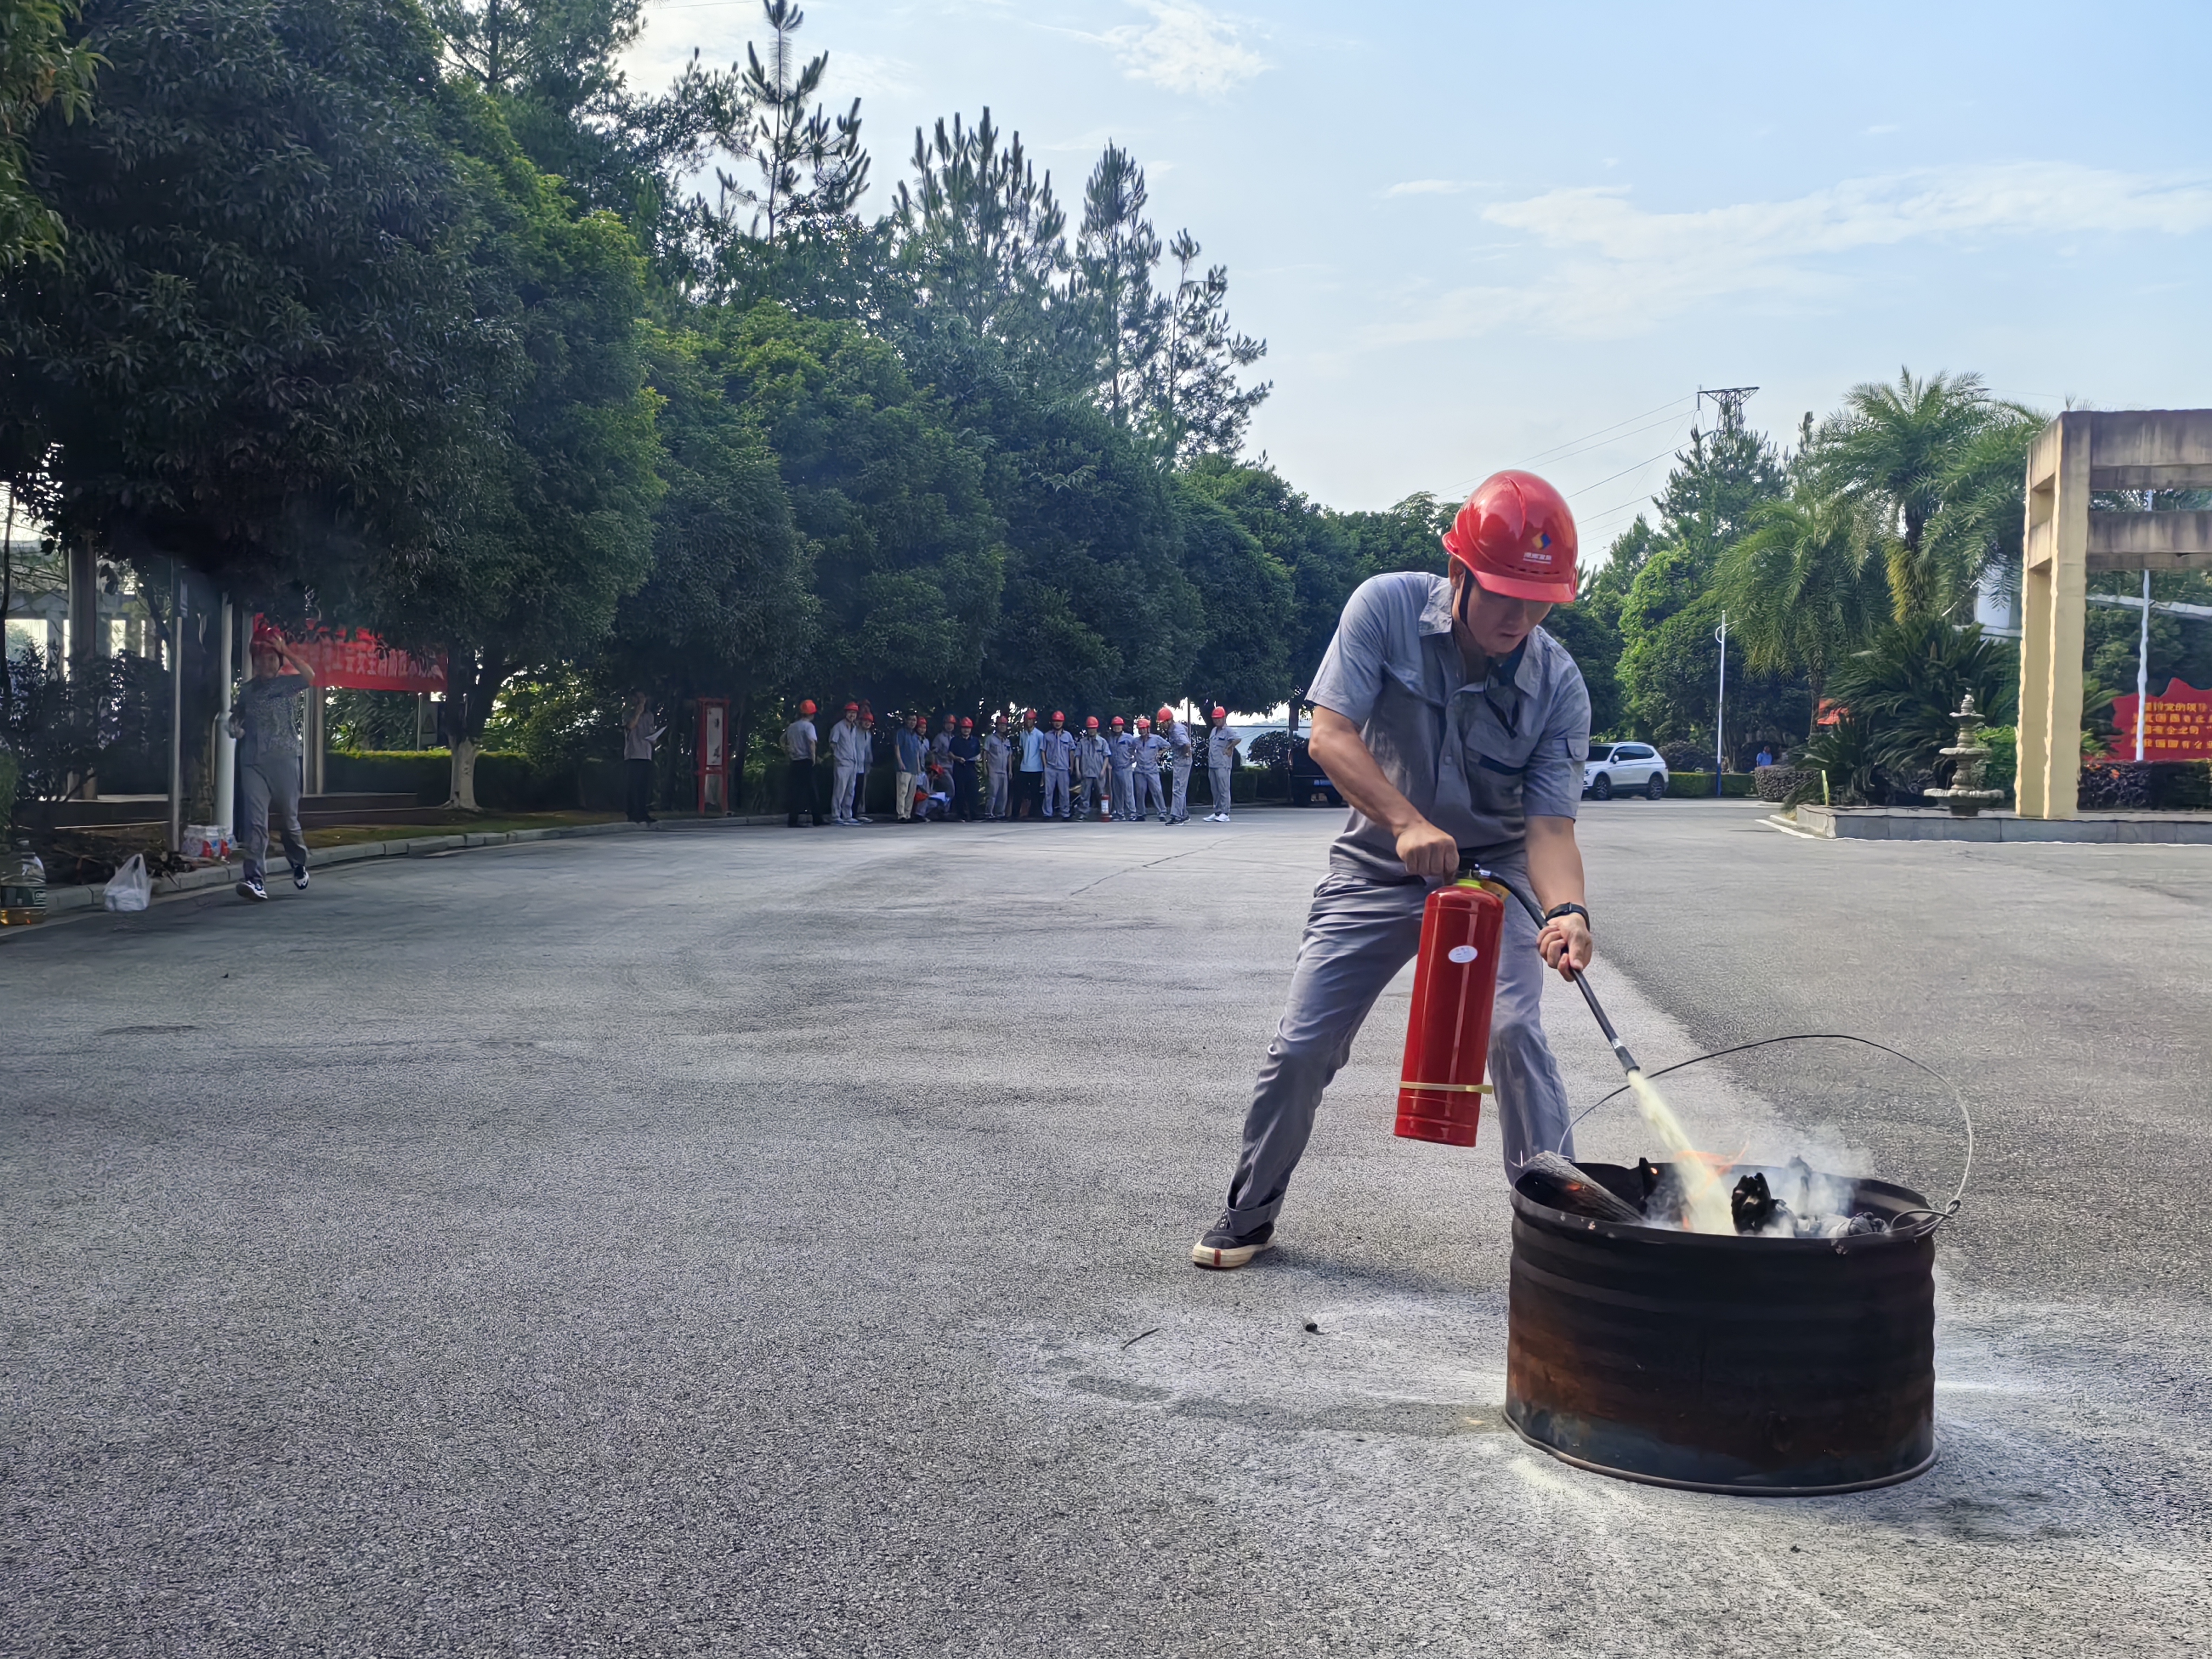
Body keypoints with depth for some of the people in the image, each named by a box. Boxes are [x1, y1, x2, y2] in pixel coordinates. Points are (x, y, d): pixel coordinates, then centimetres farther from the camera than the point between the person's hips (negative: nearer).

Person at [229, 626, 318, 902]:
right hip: (253, 762, 2)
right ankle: (254, 878, -21)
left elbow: (309, 675, -17)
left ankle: (298, 864, 35)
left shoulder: (287, 684, 4)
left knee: (288, 818, 9)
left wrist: (285, 650, -16)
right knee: (255, 820, -12)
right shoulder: (248, 690, 14)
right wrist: (235, 727, 6)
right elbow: (236, 717, 29)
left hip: (284, 760, -2)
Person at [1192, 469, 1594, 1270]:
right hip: (1375, 868, 1)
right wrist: (1407, 822, -38)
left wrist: (1567, 909, -42)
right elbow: (1331, 733, -23)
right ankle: (1248, 1214, 23)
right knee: (1300, 1048, 1)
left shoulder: (1559, 685, -18)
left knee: (1515, 1032, -21)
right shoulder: (1387, 607, -19)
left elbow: (1550, 823, -21)